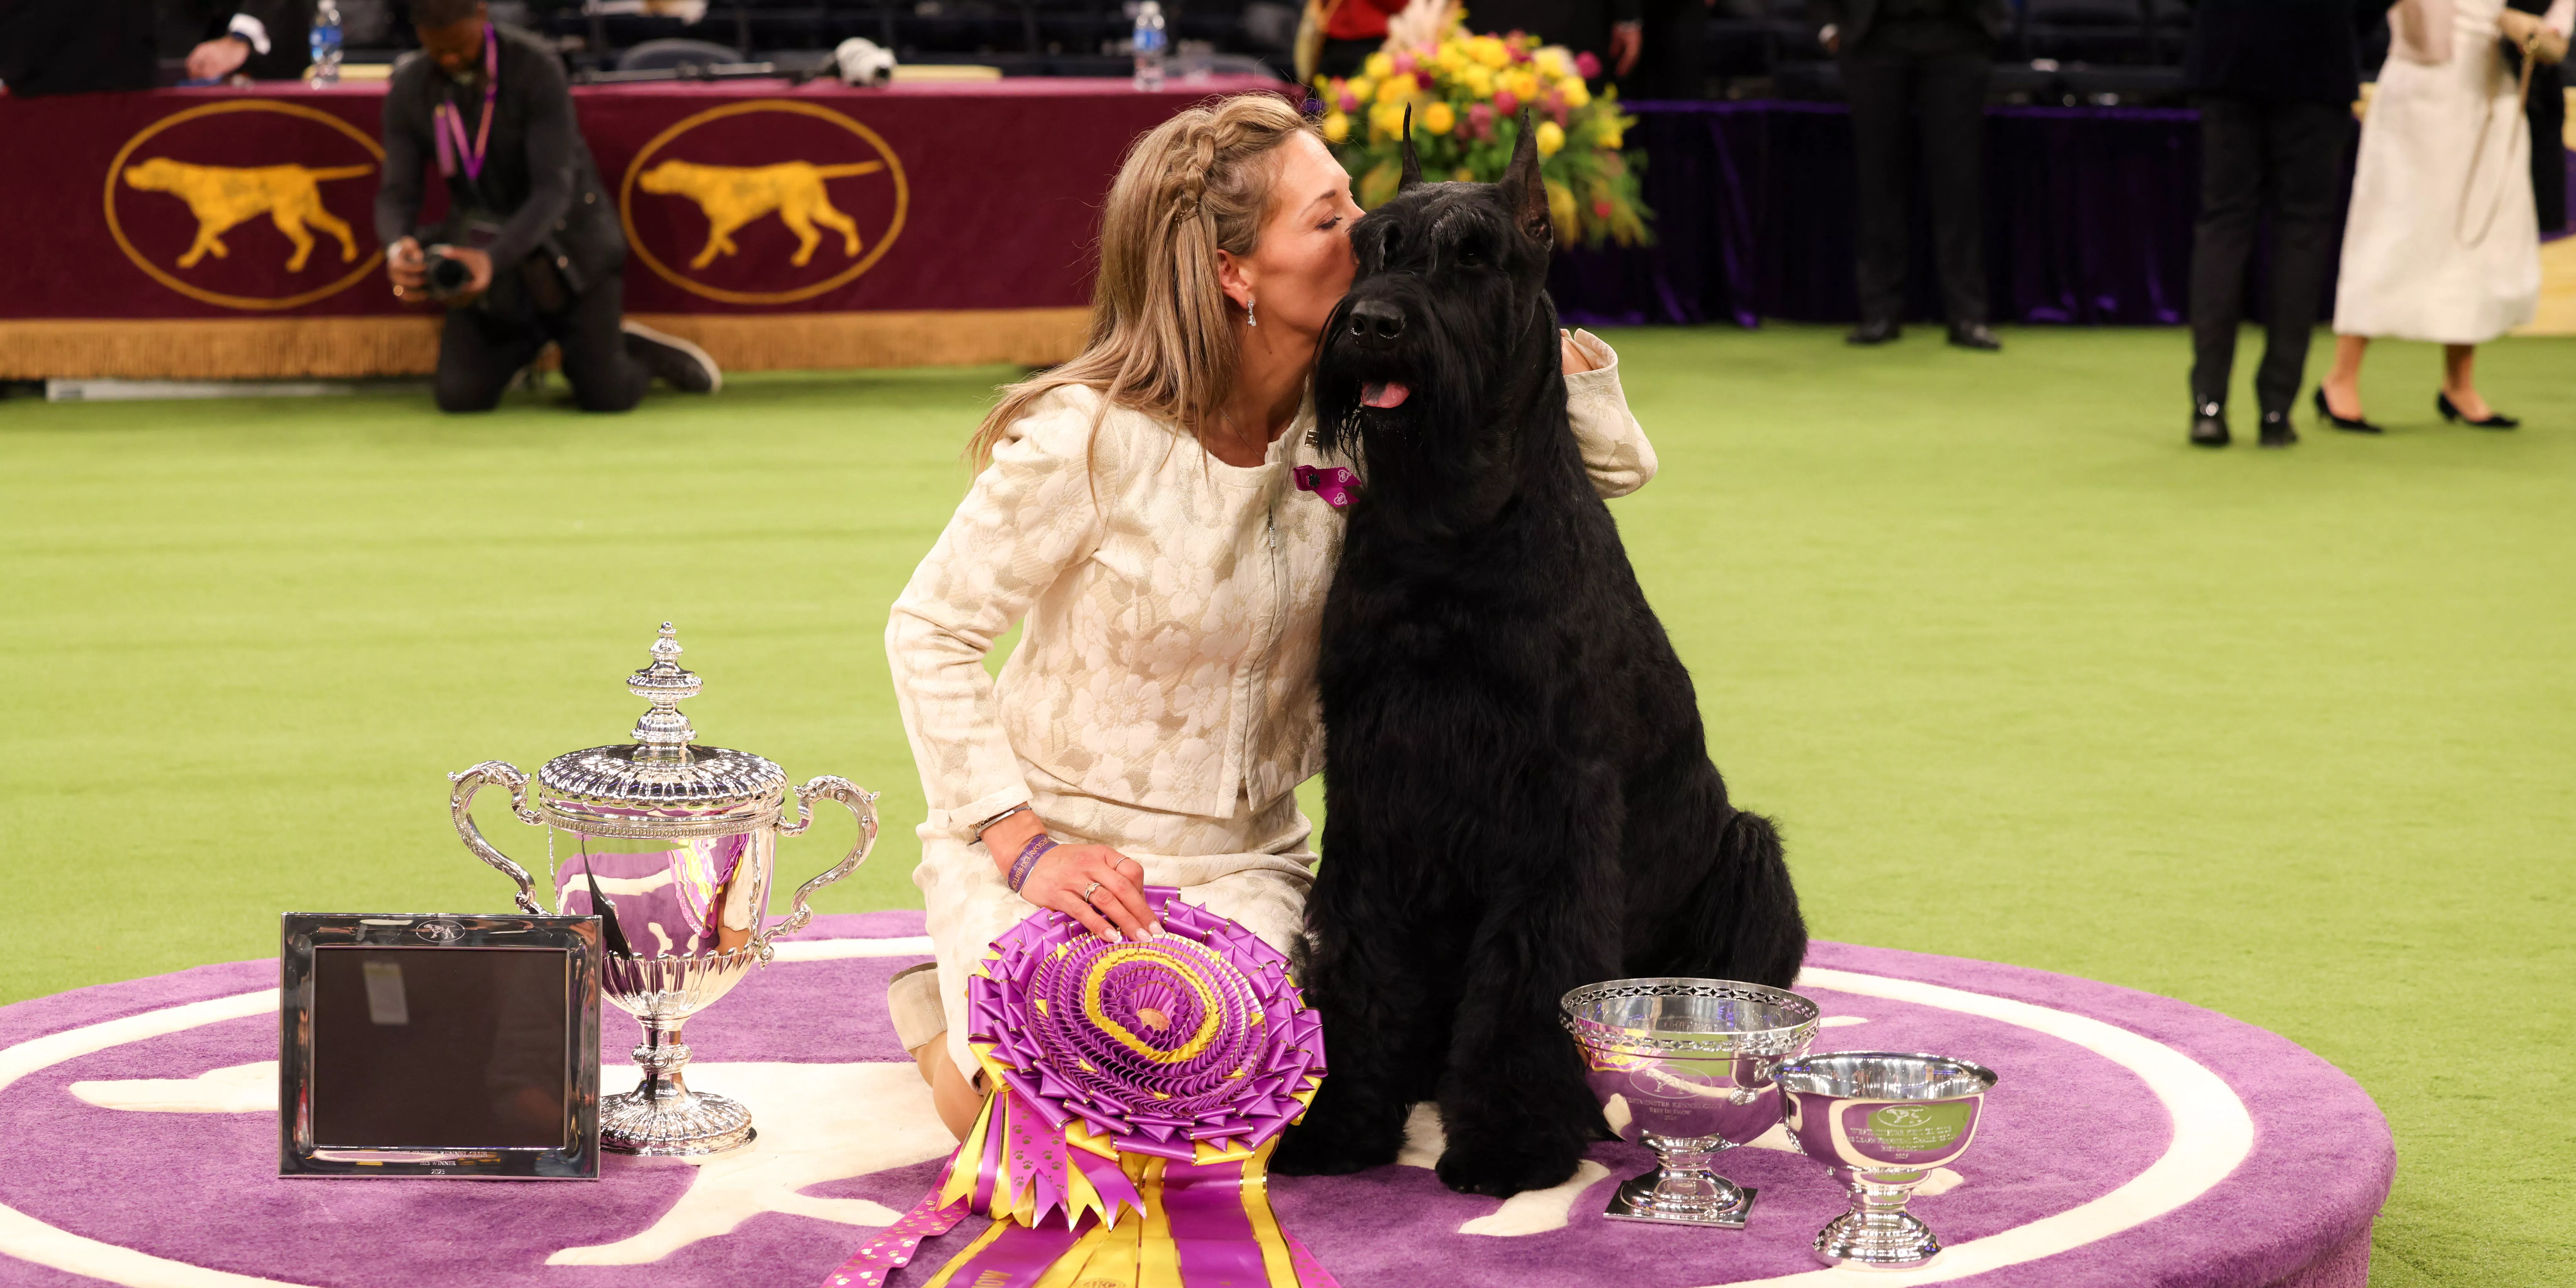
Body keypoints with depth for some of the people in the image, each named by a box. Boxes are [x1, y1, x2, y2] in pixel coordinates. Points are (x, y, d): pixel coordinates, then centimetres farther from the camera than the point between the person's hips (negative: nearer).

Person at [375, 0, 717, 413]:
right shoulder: (409, 90, -10)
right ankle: (525, 345, 23)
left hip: (565, 241, -4)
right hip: (480, 246, 4)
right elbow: (397, 195, -12)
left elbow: (553, 192, -29)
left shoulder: (537, 69, -24)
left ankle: (640, 351, 25)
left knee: (606, 396, -11)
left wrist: (494, 259, -46)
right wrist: (398, 249, -38)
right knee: (460, 396, -8)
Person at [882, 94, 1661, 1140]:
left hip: (1242, 860, 4)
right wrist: (1026, 846, -18)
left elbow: (1619, 462, -1)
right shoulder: (1089, 439, -20)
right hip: (1057, 846, -4)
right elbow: (929, 633, -11)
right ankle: (947, 1019, 11)